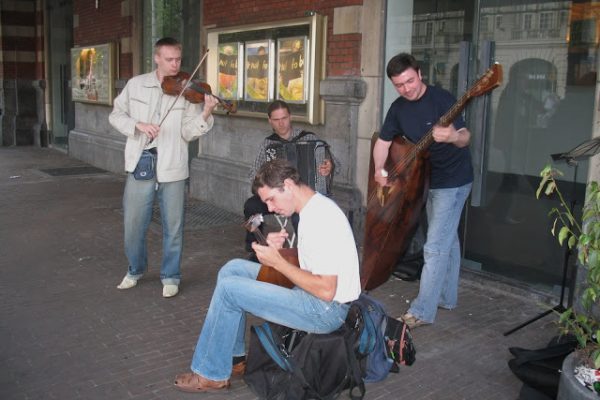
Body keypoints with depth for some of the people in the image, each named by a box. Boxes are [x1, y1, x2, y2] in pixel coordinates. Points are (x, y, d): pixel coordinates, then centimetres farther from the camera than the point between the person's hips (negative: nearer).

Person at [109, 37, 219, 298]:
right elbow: (116, 115, 8)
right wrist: (137, 124, -11)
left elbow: (188, 133, -6)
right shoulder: (136, 85, 5)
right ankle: (135, 270, 33)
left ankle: (170, 276, 24)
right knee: (134, 224, 10)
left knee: (173, 226, 6)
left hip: (172, 168, -1)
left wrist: (206, 114, -23)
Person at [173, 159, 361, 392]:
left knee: (228, 289, -14)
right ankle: (234, 357, 16)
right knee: (233, 269, 9)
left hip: (327, 310, -10)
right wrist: (280, 249, -1)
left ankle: (212, 375, 4)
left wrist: (278, 262, -19)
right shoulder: (313, 208, 8)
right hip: (314, 293, 10)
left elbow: (326, 290, -26)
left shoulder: (322, 219, -24)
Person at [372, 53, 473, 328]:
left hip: (453, 180, -8)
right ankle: (446, 298, 32)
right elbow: (383, 141, 8)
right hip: (430, 179, 8)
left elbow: (465, 137, -24)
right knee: (447, 239, 19)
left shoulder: (441, 99, -19)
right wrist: (379, 169, -9)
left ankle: (422, 312, -3)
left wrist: (453, 136, -47)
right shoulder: (399, 108, 1)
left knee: (435, 247, -9)